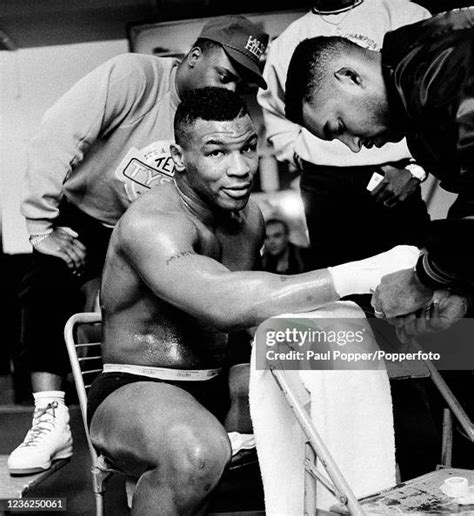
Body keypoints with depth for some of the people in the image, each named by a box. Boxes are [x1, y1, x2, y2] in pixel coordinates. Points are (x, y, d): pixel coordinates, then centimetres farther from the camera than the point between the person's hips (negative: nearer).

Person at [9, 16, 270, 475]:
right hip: (83, 216, -3)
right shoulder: (134, 75, -23)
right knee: (47, 284, -27)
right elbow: (57, 136, -27)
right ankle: (50, 420, -16)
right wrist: (42, 228, -26)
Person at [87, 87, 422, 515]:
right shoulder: (152, 223, -24)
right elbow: (222, 302, -43)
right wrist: (363, 274, -44)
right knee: (199, 451, -40)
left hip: (222, 386, 8)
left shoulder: (249, 216, 4)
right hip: (135, 392, -7)